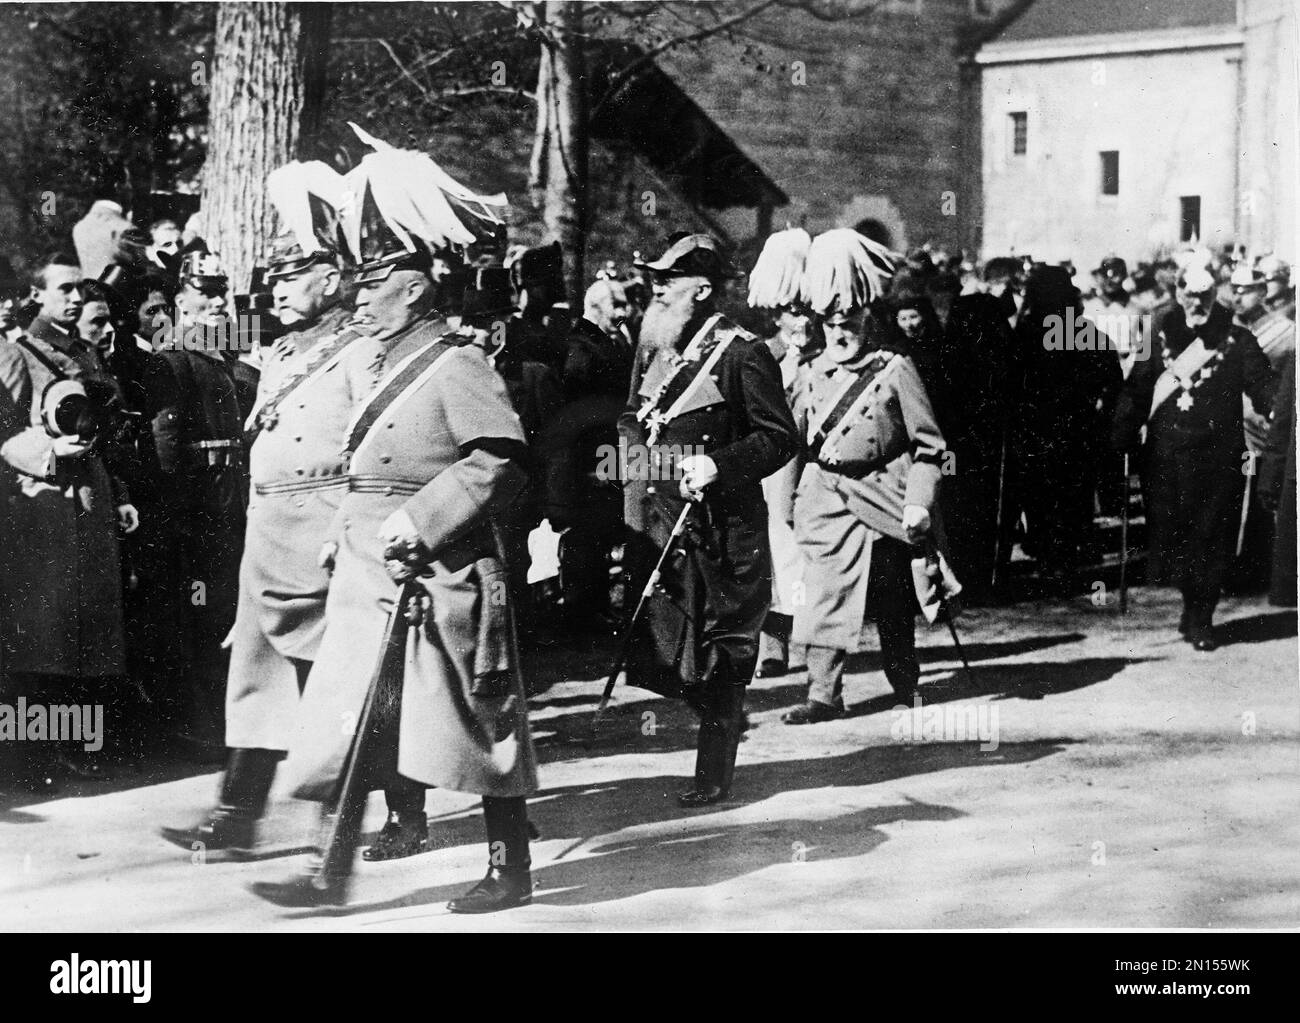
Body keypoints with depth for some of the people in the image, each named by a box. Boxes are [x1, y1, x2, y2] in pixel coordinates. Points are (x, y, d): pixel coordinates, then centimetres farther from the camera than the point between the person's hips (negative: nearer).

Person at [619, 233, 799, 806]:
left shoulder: (741, 355, -9)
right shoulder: (659, 351, 15)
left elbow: (780, 437, -12)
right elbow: (635, 419, 30)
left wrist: (717, 464, -22)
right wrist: (628, 444, 11)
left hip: (720, 527, -8)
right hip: (659, 520, 8)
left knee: (718, 656, -2)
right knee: (663, 644, 7)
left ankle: (714, 777, 5)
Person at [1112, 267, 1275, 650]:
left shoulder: (1237, 341, 3)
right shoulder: (1160, 338, 6)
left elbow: (1264, 388, -3)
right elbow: (1135, 390, 6)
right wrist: (1123, 440, -3)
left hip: (1219, 457, -1)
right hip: (1167, 456, 1)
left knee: (1211, 537, 0)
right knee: (1172, 533, 3)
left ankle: (1200, 618, 9)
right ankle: (1194, 607, 21)